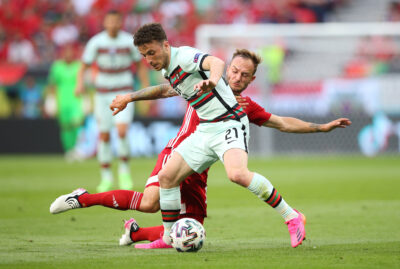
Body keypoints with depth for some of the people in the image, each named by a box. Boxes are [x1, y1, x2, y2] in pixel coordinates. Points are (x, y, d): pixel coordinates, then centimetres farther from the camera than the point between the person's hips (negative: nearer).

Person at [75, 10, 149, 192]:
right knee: (104, 136, 2)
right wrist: (80, 83, -24)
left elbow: (140, 65, 5)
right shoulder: (96, 42, -7)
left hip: (124, 93, -1)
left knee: (122, 132, -19)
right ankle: (106, 178, 16)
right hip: (102, 93, 1)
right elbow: (84, 66, -5)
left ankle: (124, 170, 2)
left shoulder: (130, 41, -7)